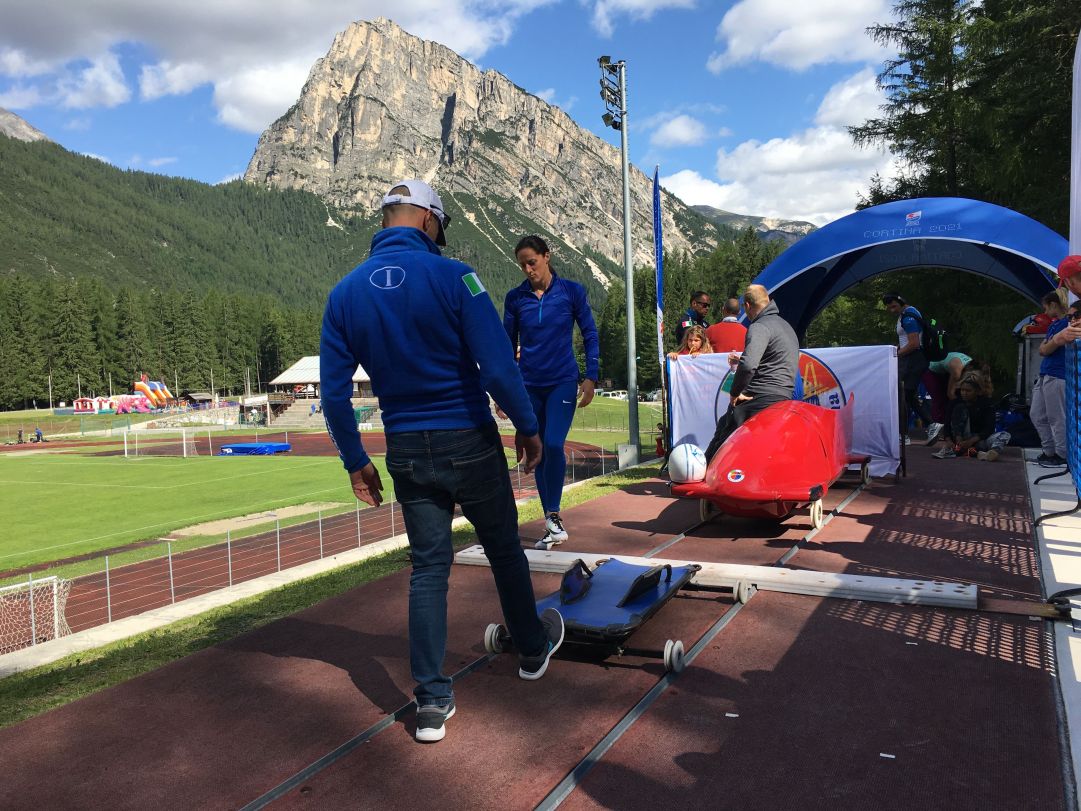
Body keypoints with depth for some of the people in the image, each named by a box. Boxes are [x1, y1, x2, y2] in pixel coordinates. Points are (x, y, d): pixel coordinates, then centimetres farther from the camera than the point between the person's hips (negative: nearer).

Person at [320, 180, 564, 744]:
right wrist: (528, 427, -4)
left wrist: (355, 461, 11)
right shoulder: (452, 276, -14)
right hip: (469, 443, -3)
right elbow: (498, 366, -19)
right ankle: (533, 648, 39)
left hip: (406, 452, 4)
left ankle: (431, 701, 14)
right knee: (504, 549, 17)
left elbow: (334, 391, 2)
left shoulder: (345, 293, 0)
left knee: (428, 566, 12)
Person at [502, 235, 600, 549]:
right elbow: (507, 344, 7)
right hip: (529, 385, 3)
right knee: (538, 453, 6)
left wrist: (591, 377, -4)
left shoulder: (572, 291, -1)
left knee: (553, 445, -19)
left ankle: (552, 515, -2)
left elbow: (590, 335, 4)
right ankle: (554, 525, 16)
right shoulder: (515, 298, 2)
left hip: (563, 382, -2)